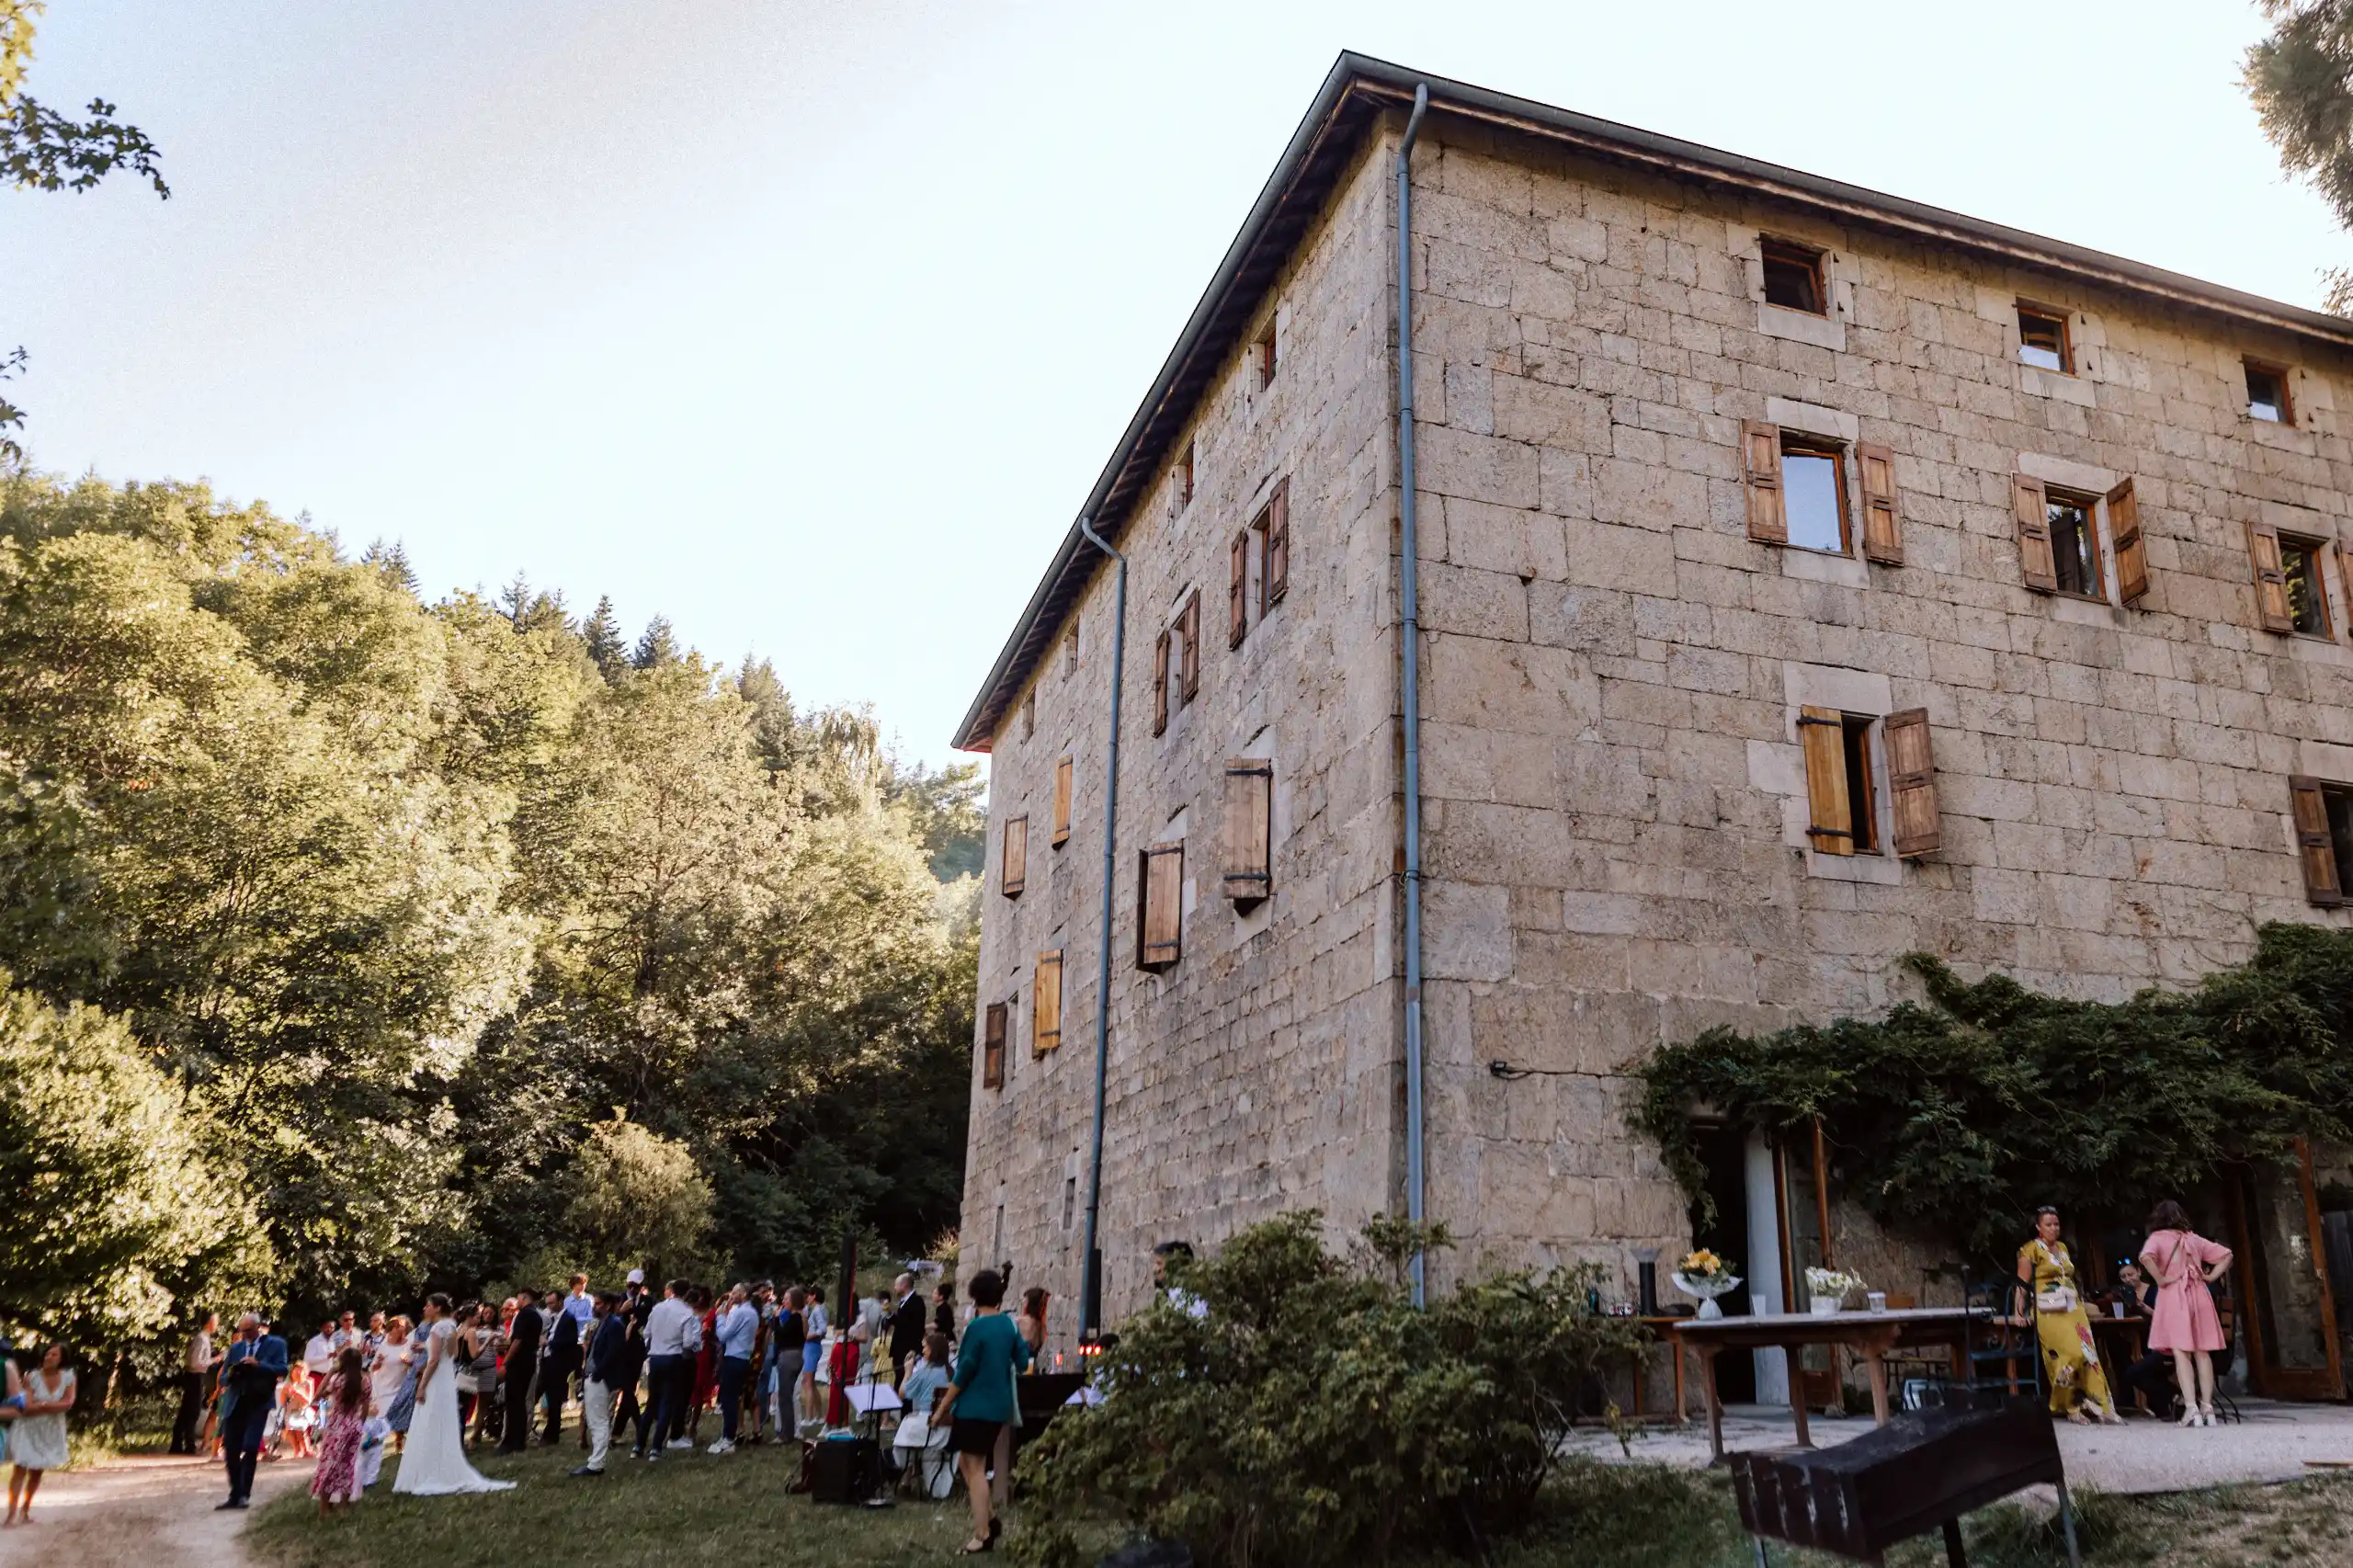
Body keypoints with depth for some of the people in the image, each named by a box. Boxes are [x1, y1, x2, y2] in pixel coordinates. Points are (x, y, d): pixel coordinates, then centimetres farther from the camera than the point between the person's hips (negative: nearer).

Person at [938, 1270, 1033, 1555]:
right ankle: (988, 1519, 16)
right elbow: (1022, 1362, 8)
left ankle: (982, 1536, 3)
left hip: (975, 1406, -8)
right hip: (998, 1404, 8)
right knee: (967, 1463, 20)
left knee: (975, 1469, 0)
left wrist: (944, 1407, -8)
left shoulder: (976, 1327, -15)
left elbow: (964, 1371, -15)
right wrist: (1024, 1343, 26)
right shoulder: (1008, 1324, 4)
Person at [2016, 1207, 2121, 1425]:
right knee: (2071, 1354, -19)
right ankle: (2070, 1407, -5)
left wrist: (2081, 1305, 18)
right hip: (2049, 1312, -7)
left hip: (2073, 1308, 7)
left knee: (2088, 1354, -5)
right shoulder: (2031, 1249, -4)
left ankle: (2103, 1407, -5)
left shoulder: (2063, 1248, 16)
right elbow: (2023, 1284, -8)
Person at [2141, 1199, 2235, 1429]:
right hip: (2199, 1294, 4)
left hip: (2173, 1296, -4)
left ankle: (2191, 1409, -16)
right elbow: (2226, 1254, 18)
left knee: (2181, 1353, -8)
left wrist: (2160, 1280, -10)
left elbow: (2146, 1257, -21)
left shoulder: (2158, 1238, 0)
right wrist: (2212, 1276, 12)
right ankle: (2207, 1408, 6)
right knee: (2202, 1352, 7)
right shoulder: (2194, 1238, 15)